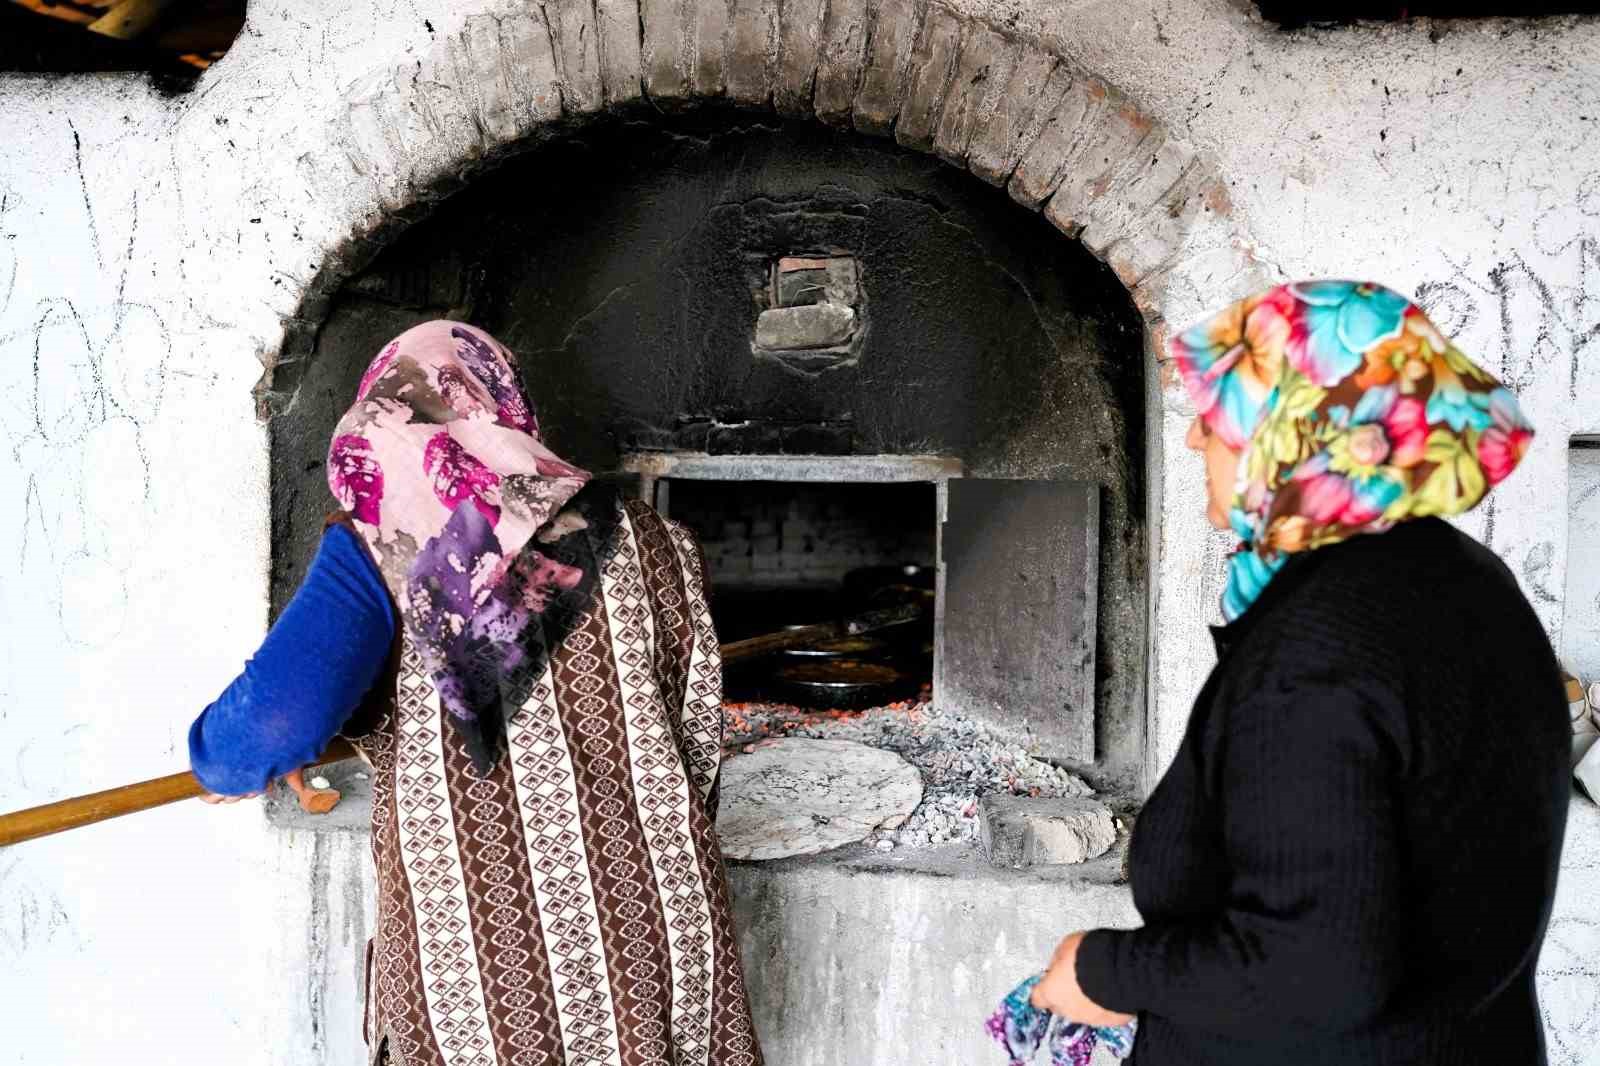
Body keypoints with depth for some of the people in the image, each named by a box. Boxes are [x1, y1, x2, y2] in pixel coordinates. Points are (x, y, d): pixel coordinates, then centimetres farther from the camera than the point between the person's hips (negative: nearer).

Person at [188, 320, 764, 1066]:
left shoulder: (377, 557, -8)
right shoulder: (648, 544, -1)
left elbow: (272, 726, -21)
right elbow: (695, 748, 5)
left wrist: (221, 758, 3)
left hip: (471, 978, -1)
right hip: (657, 952, 2)